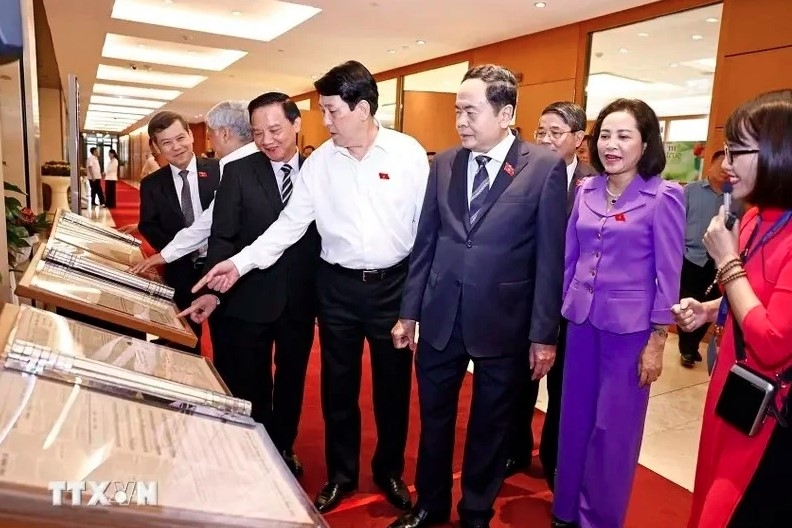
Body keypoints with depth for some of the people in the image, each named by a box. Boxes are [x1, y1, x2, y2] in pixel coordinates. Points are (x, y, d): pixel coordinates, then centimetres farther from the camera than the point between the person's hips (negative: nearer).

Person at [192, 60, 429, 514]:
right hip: (338, 286, 2)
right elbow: (291, 222, 1)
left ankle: (390, 471, 36)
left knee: (393, 384, 13)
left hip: (393, 285, -2)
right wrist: (241, 262, -8)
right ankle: (341, 474, 35)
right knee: (338, 385, 13)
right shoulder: (320, 161, 0)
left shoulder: (408, 153, -7)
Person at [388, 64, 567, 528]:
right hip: (440, 317, 3)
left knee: (490, 425, 15)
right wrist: (409, 311, 7)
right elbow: (425, 243, 6)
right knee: (434, 419, 17)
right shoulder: (443, 164, 4)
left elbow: (550, 257, -7)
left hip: (502, 321, -3)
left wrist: (544, 333, -7)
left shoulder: (545, 167, -7)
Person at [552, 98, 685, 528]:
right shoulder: (585, 190, 4)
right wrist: (557, 312, 9)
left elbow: (668, 274, -8)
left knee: (613, 428, 8)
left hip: (629, 326, -4)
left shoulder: (663, 197, -9)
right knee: (574, 420, 15)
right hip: (581, 320, 4)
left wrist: (657, 341, -9)